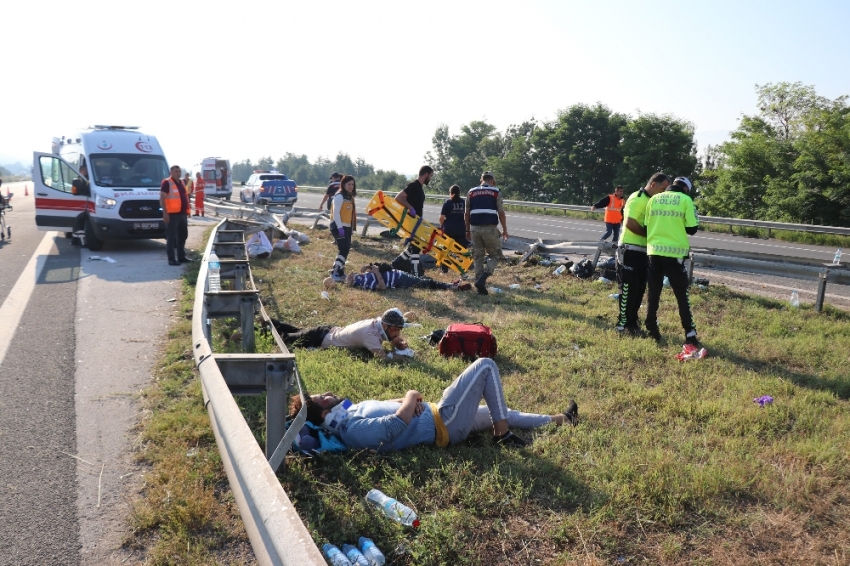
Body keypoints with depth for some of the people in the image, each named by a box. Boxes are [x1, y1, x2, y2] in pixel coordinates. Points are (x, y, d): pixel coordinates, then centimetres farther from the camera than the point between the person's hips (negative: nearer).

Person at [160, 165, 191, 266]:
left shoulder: (181, 182, 17)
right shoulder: (167, 183, -8)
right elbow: (162, 198, -13)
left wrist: (187, 211, 20)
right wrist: (165, 213, -20)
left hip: (182, 213, 9)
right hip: (172, 214, -9)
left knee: (183, 236, 15)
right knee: (171, 237, -5)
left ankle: (181, 257, 25)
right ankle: (171, 259, -3)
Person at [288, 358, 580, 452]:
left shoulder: (350, 413, 3)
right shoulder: (354, 431, -27)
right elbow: (401, 420, -30)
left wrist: (407, 400, -7)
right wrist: (412, 395, -10)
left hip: (439, 419, 9)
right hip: (443, 423, -9)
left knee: (502, 413, 23)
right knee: (485, 366, -4)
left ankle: (559, 419, 42)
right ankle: (503, 434, 5)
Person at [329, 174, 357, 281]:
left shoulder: (350, 197, 16)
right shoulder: (339, 196, -12)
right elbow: (335, 212, -18)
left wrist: (352, 228, 17)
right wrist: (340, 227, -23)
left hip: (347, 227, 9)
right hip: (339, 227, -9)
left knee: (346, 250, 11)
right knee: (343, 250, -14)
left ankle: (340, 272, 19)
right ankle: (335, 272, -11)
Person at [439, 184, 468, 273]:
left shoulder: (447, 202, -4)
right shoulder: (464, 202, 2)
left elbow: (441, 217, -6)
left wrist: (442, 226, 11)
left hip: (449, 230, -1)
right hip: (461, 230, 1)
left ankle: (444, 269, 14)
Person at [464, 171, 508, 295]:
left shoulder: (471, 192, 12)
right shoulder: (496, 192, 4)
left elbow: (466, 213, 10)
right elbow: (501, 213, -1)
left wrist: (468, 230, 17)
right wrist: (505, 230, 7)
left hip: (475, 228, 3)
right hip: (490, 228, -3)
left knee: (478, 257, 11)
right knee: (495, 255, 9)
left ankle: (480, 286, 11)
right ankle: (482, 279, -11)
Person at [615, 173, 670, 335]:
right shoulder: (637, 199, -14)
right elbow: (630, 223, -23)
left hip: (643, 250, 9)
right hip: (630, 250, -9)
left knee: (639, 289, 12)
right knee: (629, 288, -4)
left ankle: (632, 321, 21)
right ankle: (623, 324, 5)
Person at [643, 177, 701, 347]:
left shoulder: (654, 199, 8)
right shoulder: (685, 200, -3)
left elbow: (646, 225, 11)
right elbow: (692, 229, -1)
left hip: (654, 251, 3)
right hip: (674, 253, -3)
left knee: (653, 294, 12)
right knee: (682, 296, 5)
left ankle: (652, 331, 16)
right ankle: (690, 336, 5)